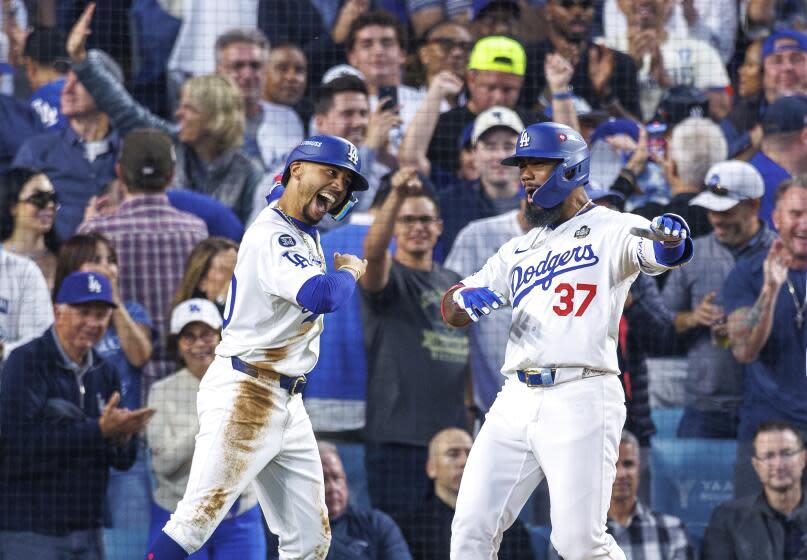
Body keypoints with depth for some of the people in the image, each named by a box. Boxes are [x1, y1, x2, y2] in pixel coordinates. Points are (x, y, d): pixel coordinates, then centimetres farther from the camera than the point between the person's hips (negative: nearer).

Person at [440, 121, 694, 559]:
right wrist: (467, 300, -8)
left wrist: (671, 239, -44)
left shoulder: (611, 230, 1)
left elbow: (662, 256, -19)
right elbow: (451, 308, 17)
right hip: (516, 402, 7)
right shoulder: (519, 250, 21)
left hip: (581, 399, -7)